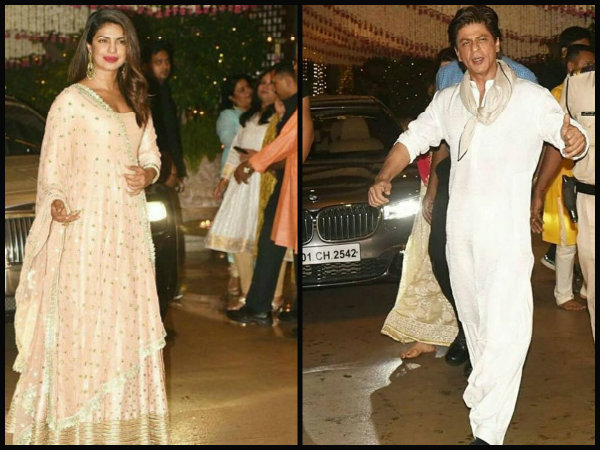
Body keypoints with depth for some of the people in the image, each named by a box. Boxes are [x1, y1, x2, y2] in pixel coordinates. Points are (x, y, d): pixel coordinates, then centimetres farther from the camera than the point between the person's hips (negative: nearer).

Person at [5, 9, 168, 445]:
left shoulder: (135, 100, 14)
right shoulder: (71, 99, -4)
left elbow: (151, 155, 17)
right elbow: (51, 165, -6)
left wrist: (147, 173, -5)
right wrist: (57, 204, -24)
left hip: (129, 225, 6)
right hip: (86, 225, -6)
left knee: (130, 318, 9)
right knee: (82, 317, -1)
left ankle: (125, 418, 23)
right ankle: (81, 424, 11)